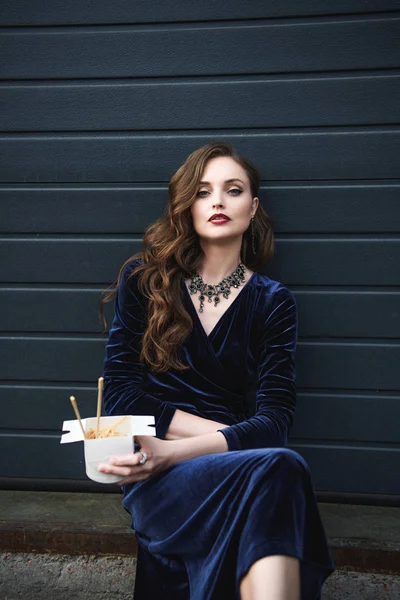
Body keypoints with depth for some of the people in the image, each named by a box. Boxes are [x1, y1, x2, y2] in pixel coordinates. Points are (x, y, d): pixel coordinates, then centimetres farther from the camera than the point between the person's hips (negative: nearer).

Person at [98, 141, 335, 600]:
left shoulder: (273, 302, 9)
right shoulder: (145, 280, 8)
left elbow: (274, 419, -3)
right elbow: (120, 393, 1)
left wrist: (174, 451, -20)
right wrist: (226, 435, -10)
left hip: (232, 467, 2)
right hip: (154, 478, -1)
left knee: (280, 467, -37)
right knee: (278, 468, -34)